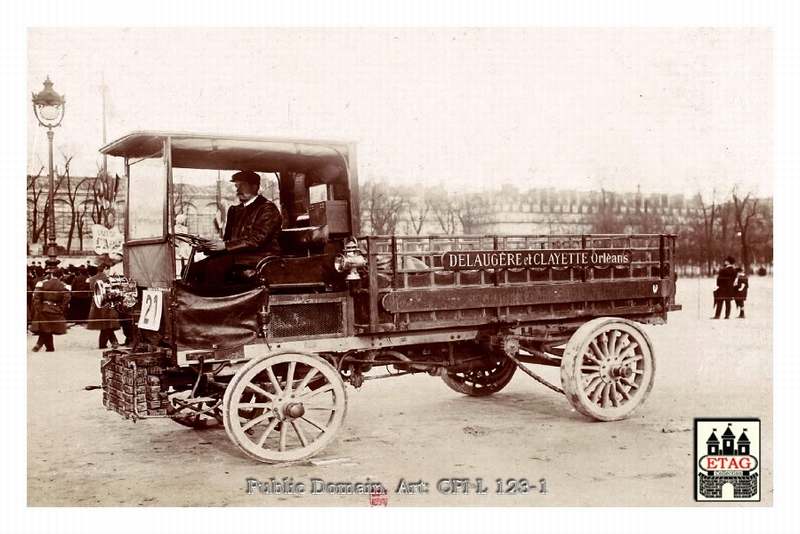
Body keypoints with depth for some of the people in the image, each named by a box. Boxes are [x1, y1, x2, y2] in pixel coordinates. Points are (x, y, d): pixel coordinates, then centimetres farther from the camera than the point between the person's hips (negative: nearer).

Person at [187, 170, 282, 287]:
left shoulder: (268, 209, -3)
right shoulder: (235, 210, 23)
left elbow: (257, 239, -14)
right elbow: (228, 238, 20)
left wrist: (226, 245, -18)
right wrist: (208, 246, -1)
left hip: (257, 256, -8)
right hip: (235, 254, 8)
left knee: (214, 266, -30)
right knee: (192, 269, -10)